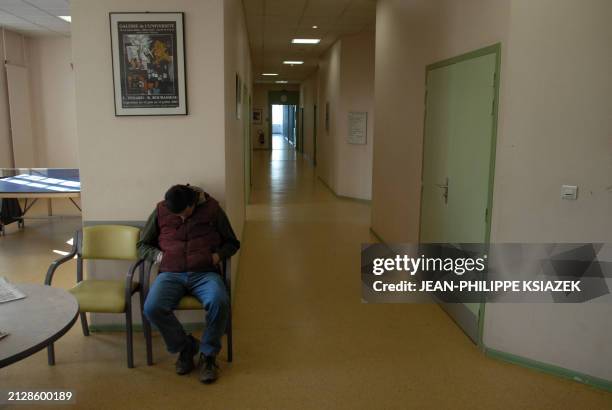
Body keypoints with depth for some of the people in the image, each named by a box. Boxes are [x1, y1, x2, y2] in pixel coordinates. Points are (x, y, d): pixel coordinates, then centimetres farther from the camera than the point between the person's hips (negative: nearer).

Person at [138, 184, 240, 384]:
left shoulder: (212, 208, 5)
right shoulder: (160, 212, 8)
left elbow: (232, 243, 14)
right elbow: (142, 245, 19)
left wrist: (217, 255, -5)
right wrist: (158, 255, -1)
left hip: (205, 273, -1)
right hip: (171, 274, 2)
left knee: (219, 303, -34)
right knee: (152, 308, -28)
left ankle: (208, 354, -8)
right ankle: (185, 346, -1)